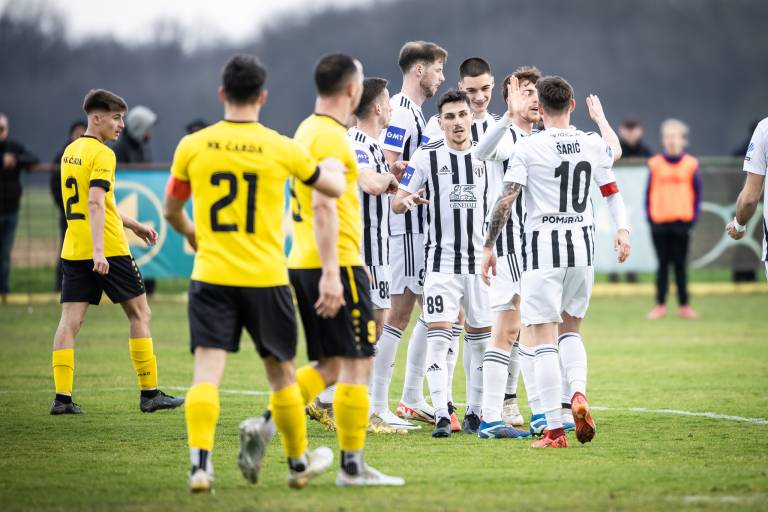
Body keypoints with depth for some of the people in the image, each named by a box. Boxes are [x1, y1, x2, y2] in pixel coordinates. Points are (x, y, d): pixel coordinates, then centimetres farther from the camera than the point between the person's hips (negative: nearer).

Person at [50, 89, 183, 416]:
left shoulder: (70, 152, 15)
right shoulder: (102, 154, -11)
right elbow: (96, 204, -23)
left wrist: (133, 225, 32)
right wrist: (98, 251, -29)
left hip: (73, 250, 7)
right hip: (107, 250, -7)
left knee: (70, 320, 2)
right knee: (139, 314, 5)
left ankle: (62, 397, -7)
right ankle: (149, 393, 7)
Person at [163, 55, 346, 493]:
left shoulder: (192, 147, 0)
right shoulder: (281, 149, -4)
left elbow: (172, 212, 14)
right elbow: (334, 187, 13)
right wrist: (334, 167, 38)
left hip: (210, 276, 1)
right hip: (265, 276, 0)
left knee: (207, 370, -5)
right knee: (281, 372, 14)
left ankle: (200, 462, -21)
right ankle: (299, 463, 28)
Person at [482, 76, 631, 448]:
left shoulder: (528, 148, -8)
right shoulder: (594, 145, 4)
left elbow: (506, 201, -10)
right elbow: (612, 192, 14)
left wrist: (488, 246, -3)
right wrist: (622, 230, 24)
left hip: (542, 245, -4)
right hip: (582, 243, 4)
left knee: (543, 339, -1)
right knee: (571, 330, 21)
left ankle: (554, 429, -6)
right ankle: (578, 392, -6)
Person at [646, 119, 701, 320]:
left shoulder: (691, 164, 3)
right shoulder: (655, 164, 2)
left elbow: (697, 193, 7)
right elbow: (649, 193, 6)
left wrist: (693, 218, -1)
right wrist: (650, 217, -2)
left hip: (682, 221, 0)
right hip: (660, 222, 0)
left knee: (680, 265, 4)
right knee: (663, 264, 4)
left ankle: (684, 305, 9)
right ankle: (660, 305, 8)